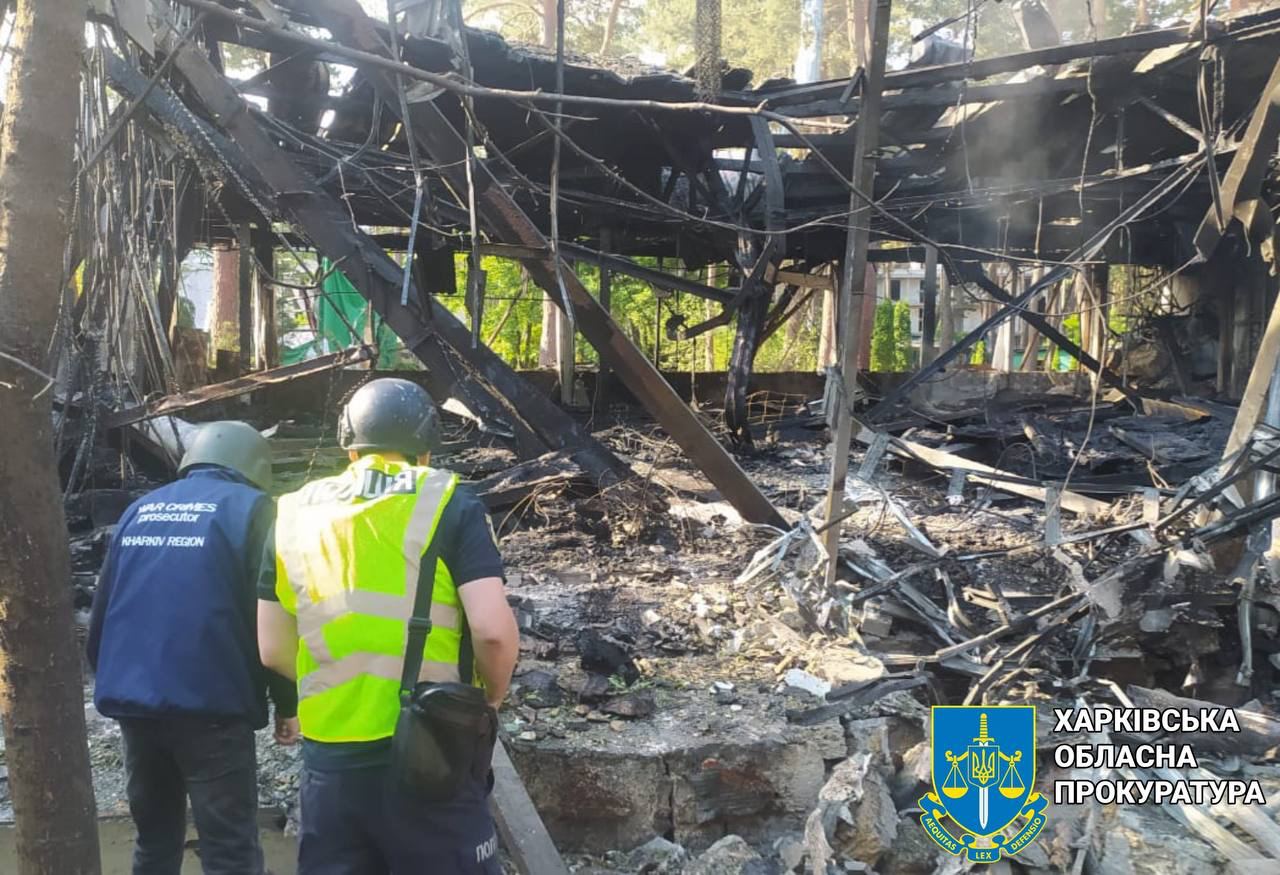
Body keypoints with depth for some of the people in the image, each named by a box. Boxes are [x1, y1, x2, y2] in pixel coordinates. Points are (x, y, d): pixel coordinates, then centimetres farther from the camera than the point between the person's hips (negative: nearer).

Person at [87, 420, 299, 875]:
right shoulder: (251, 507, -3)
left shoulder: (140, 509, 14)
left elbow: (102, 611, 17)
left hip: (132, 698, 6)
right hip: (208, 702, -6)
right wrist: (287, 703, -2)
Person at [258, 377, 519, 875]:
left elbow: (274, 651, 8)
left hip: (329, 758, 4)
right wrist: (493, 694, 4)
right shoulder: (448, 503, -6)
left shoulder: (293, 516, 6)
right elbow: (494, 631, -15)